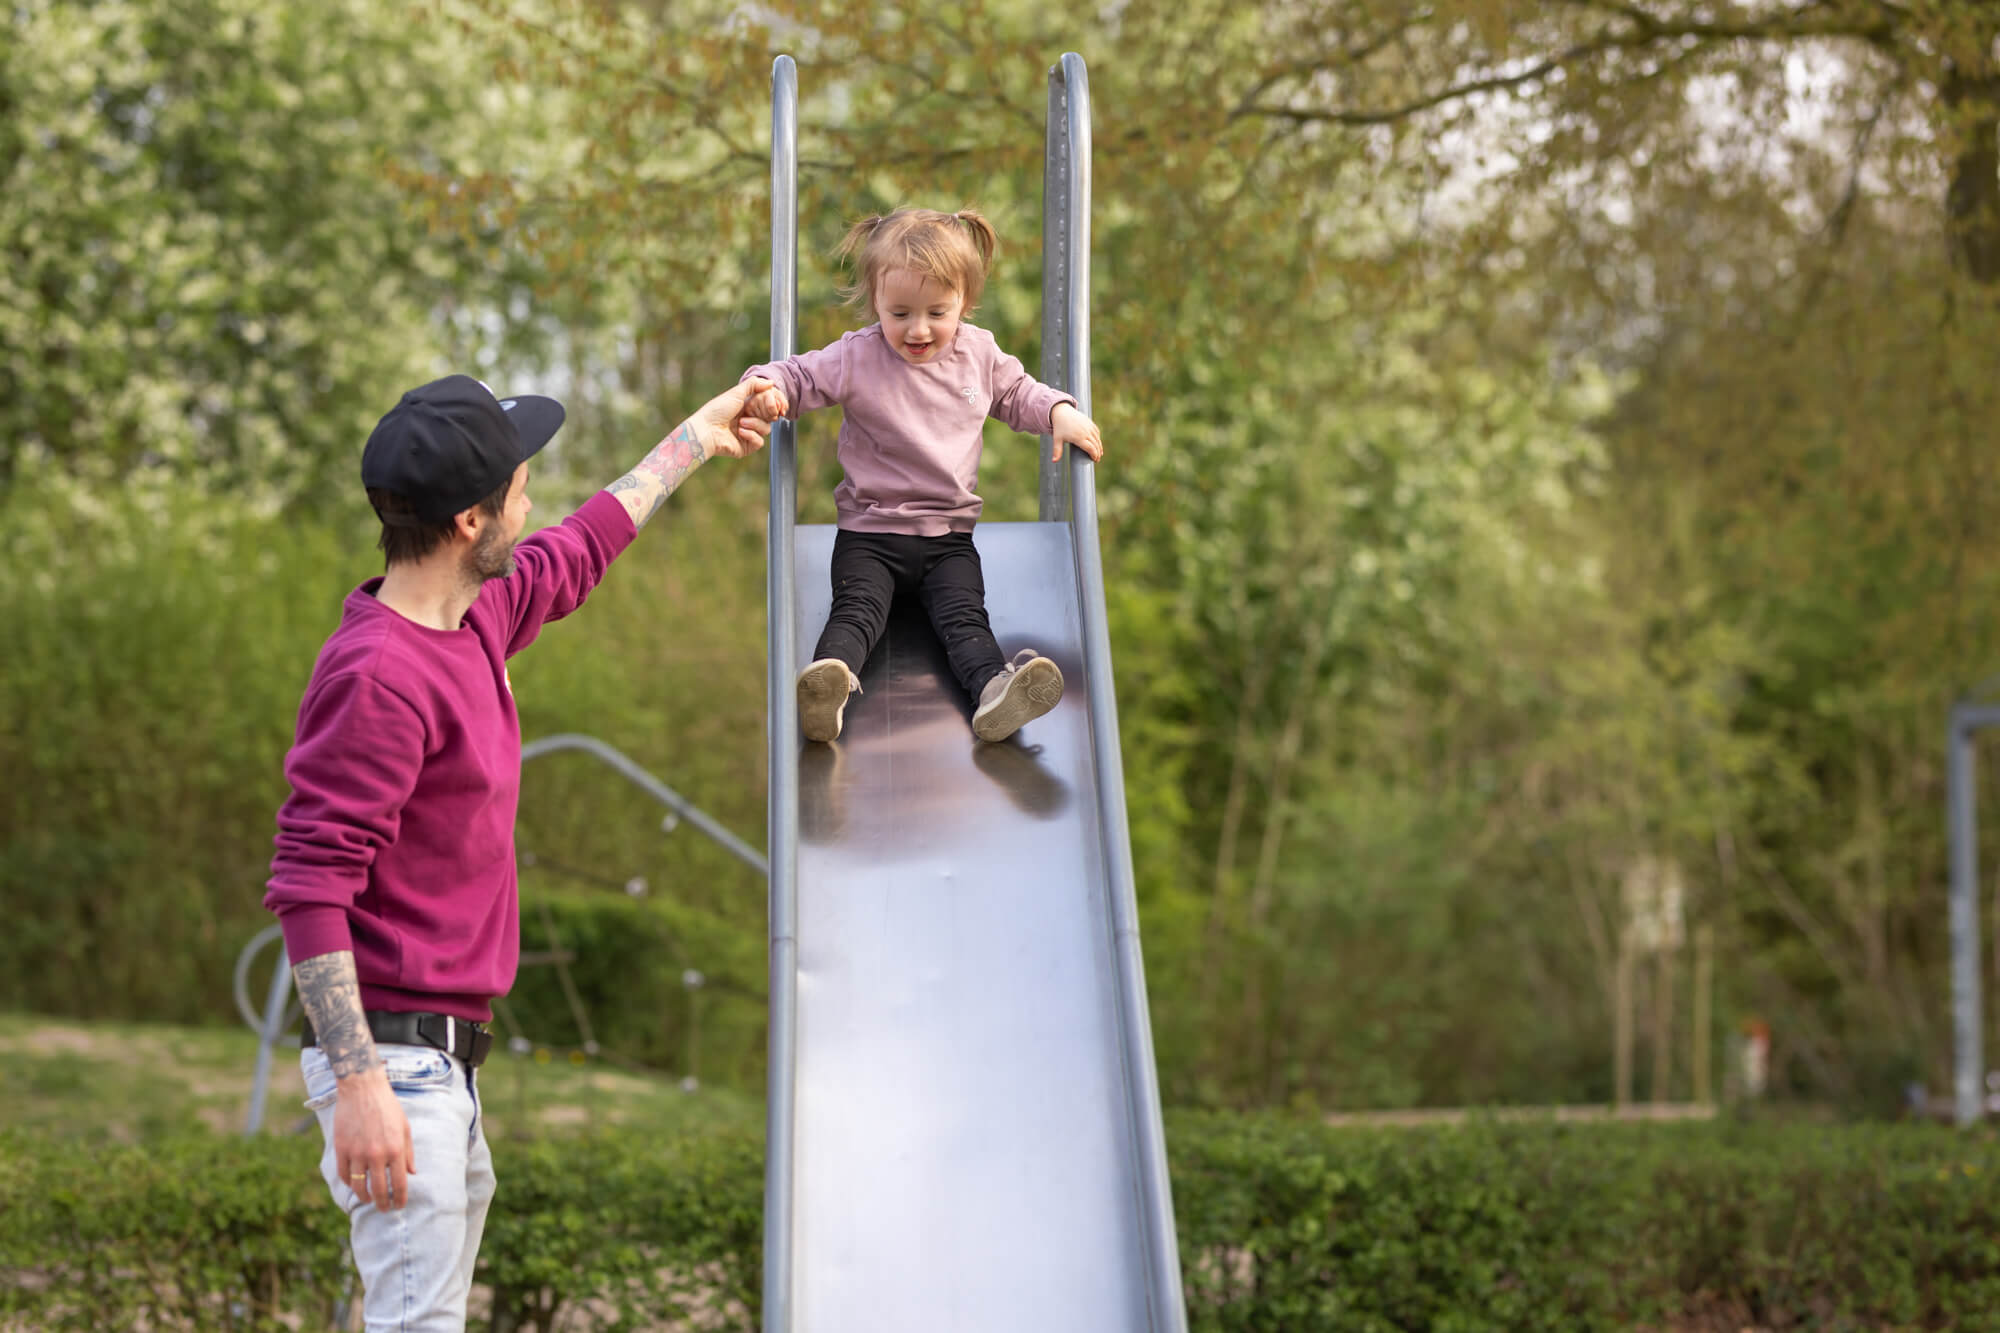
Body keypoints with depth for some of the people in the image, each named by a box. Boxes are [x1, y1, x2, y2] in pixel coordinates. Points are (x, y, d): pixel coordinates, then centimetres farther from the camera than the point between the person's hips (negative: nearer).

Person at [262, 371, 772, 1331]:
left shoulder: (477, 620, 9)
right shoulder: (379, 675, -20)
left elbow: (577, 552, 30)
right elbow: (308, 889, -24)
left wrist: (695, 439, 42)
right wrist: (358, 1083, -29)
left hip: (444, 1055, 10)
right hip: (392, 1057, -10)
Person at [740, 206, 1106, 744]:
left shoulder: (979, 352, 5)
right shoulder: (856, 357, -6)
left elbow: (1016, 392, 21)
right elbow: (798, 376, -3)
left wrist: (1058, 411, 1)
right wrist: (765, 387, -26)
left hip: (948, 535, 2)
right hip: (869, 532, -2)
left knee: (964, 615, -21)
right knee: (856, 609, -25)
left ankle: (994, 690, -45)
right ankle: (828, 689, -50)